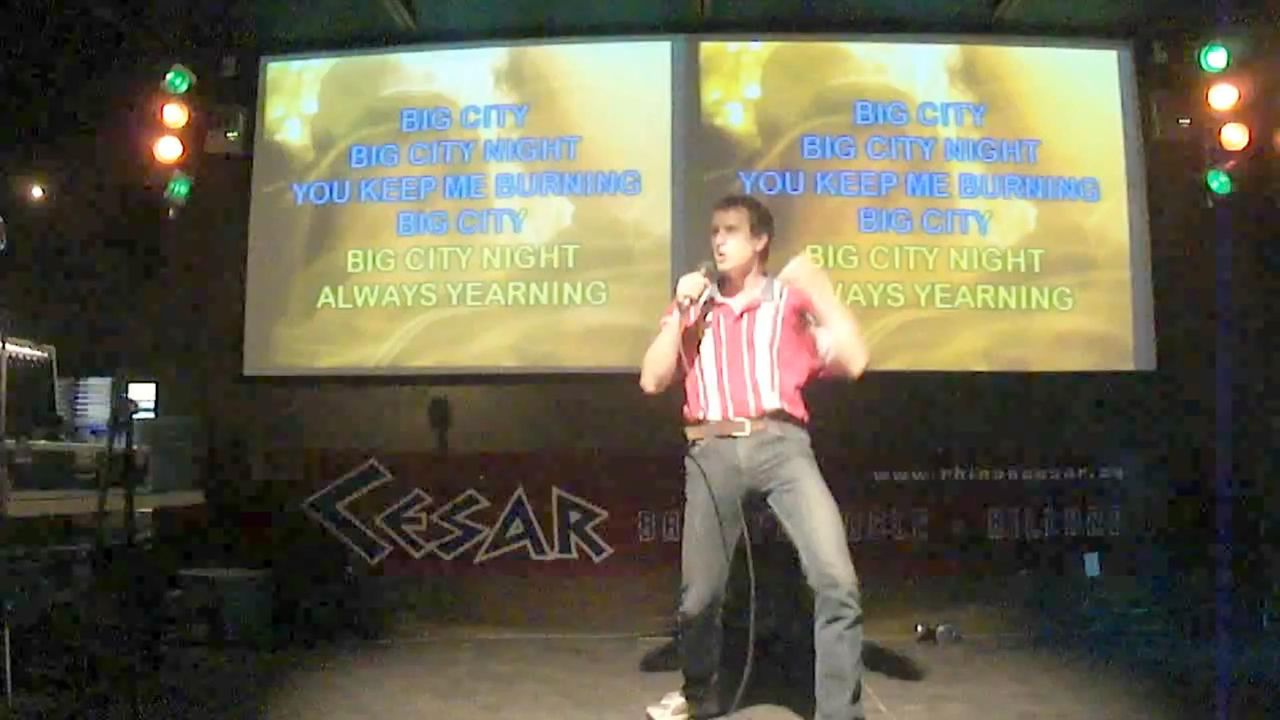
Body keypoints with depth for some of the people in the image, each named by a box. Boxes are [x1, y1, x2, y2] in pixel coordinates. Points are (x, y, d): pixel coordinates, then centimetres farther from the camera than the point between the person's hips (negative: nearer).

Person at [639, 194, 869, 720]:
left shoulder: (791, 301, 13)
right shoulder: (693, 306, 19)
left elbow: (854, 363, 1)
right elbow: (652, 381, 8)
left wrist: (820, 290, -2)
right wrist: (679, 311, 2)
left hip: (780, 443, -1)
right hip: (712, 452, 2)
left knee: (836, 579, -17)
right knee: (699, 594, 7)